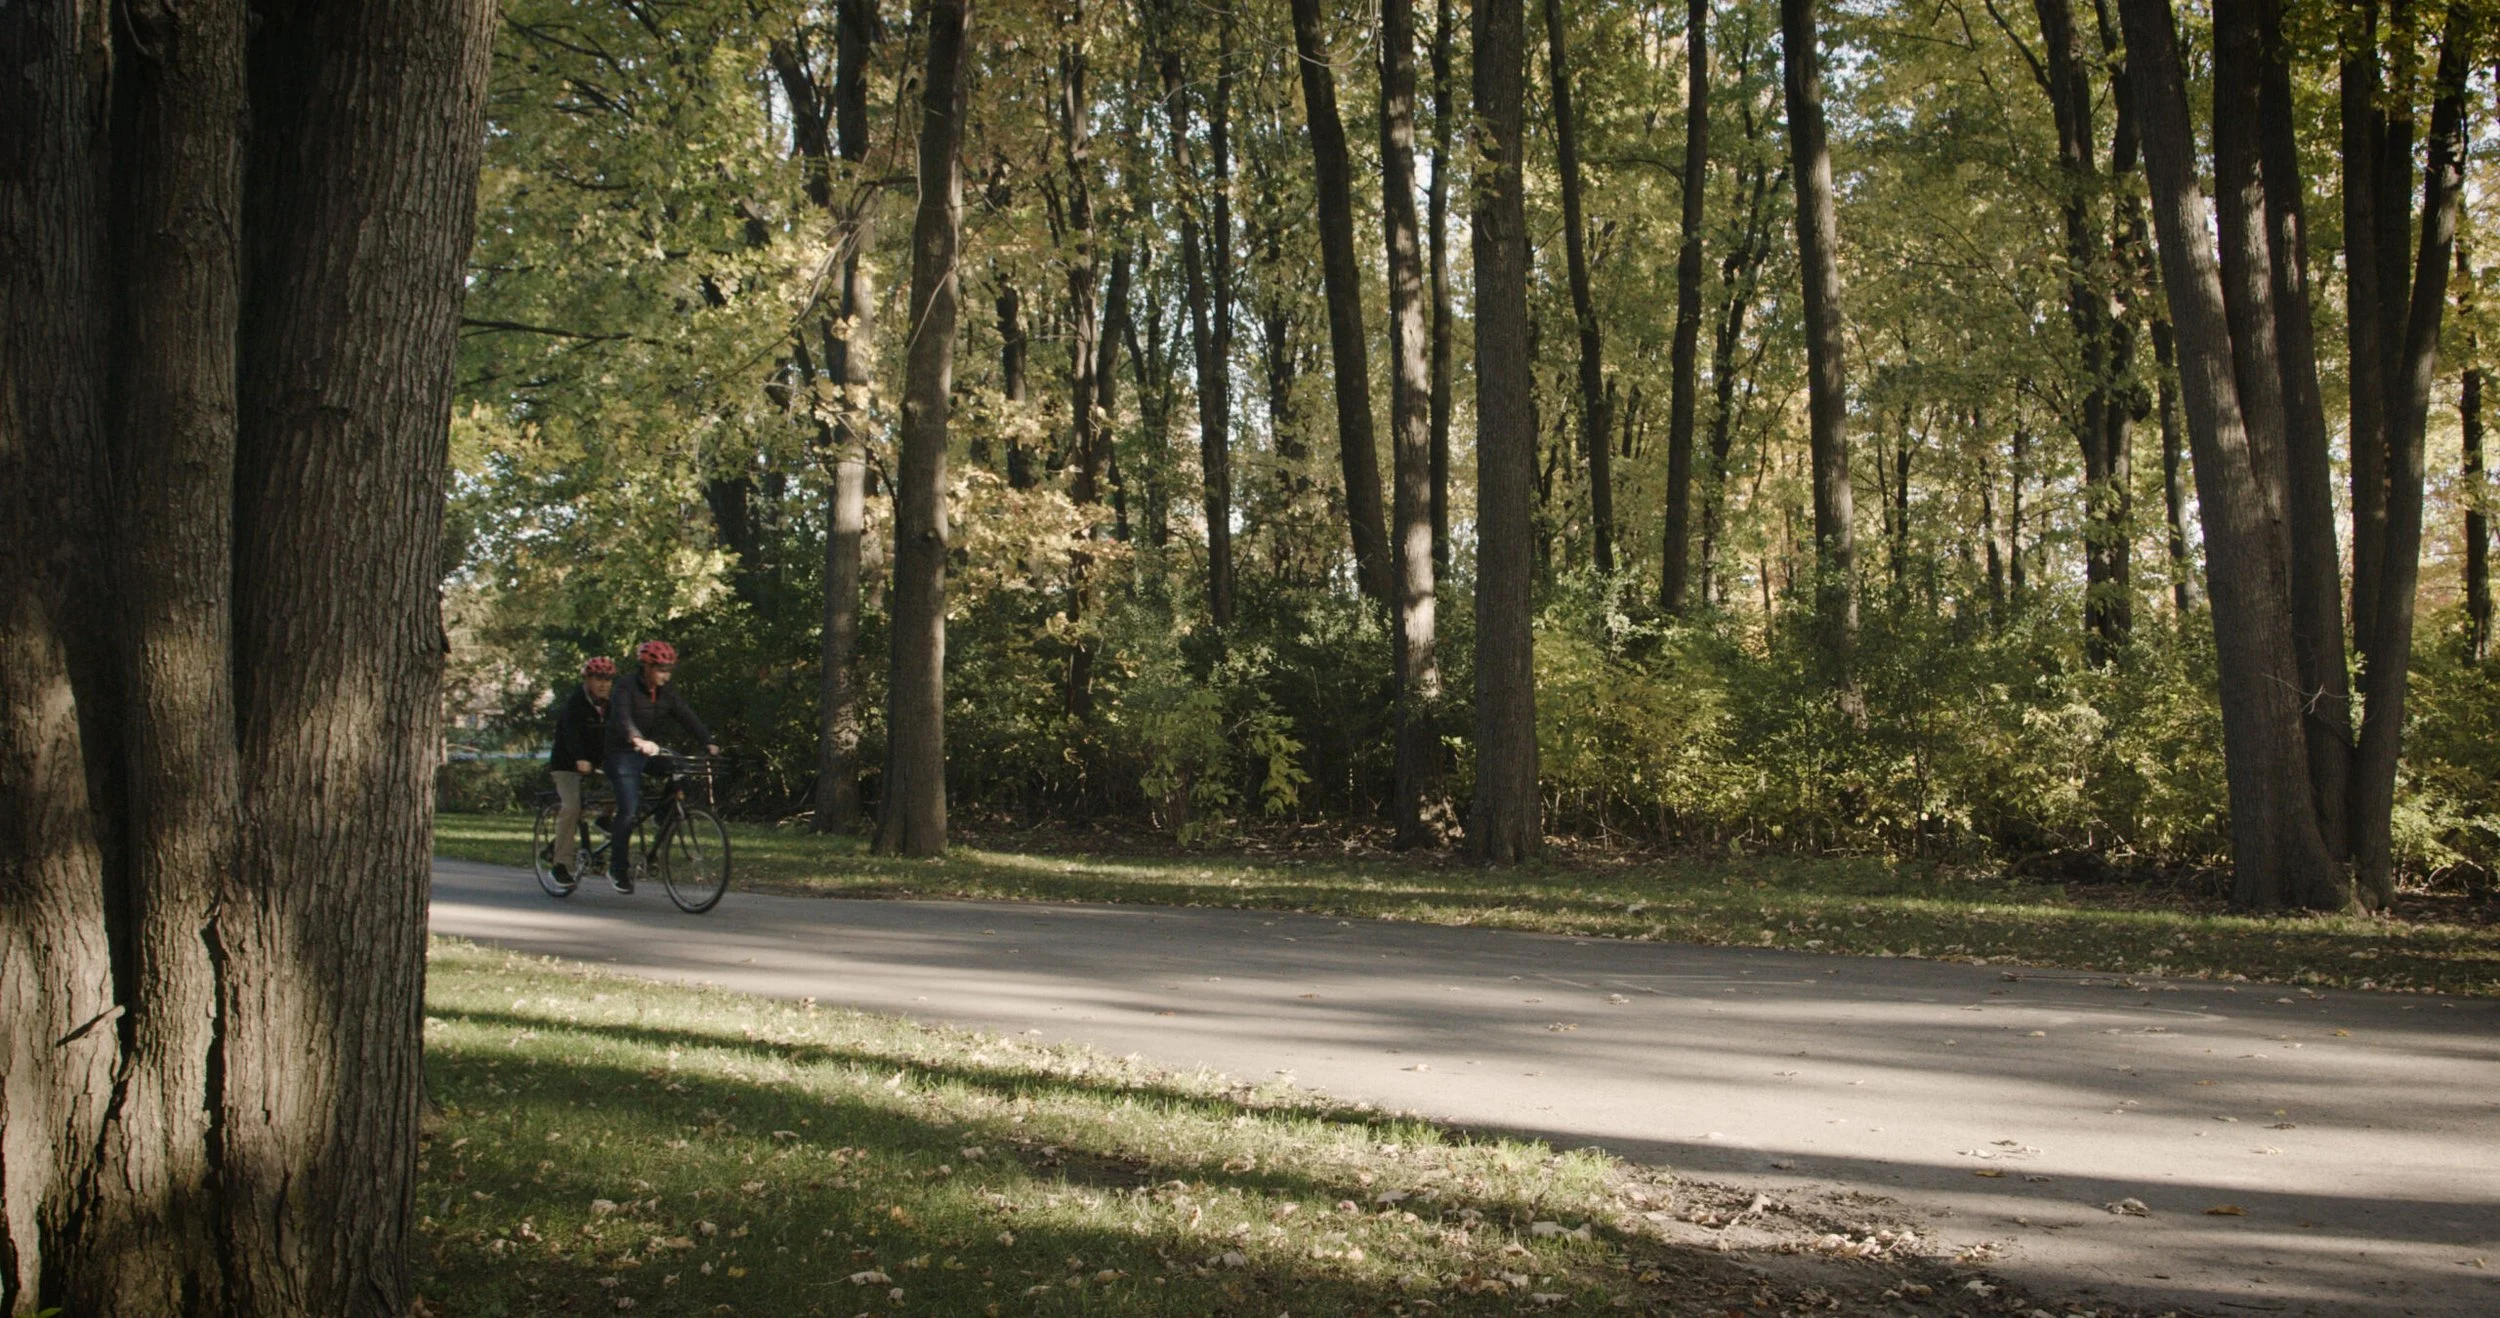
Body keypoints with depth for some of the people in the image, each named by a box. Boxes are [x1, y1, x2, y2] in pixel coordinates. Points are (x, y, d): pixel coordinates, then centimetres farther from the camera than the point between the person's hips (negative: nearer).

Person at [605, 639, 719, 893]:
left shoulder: (667, 693, 2)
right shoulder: (627, 689, -17)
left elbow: (688, 717, -8)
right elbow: (622, 718, -34)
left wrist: (709, 743, -24)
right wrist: (637, 740, -54)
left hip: (649, 753, 6)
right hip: (623, 754, -6)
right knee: (629, 810, -15)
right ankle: (619, 867, -2)